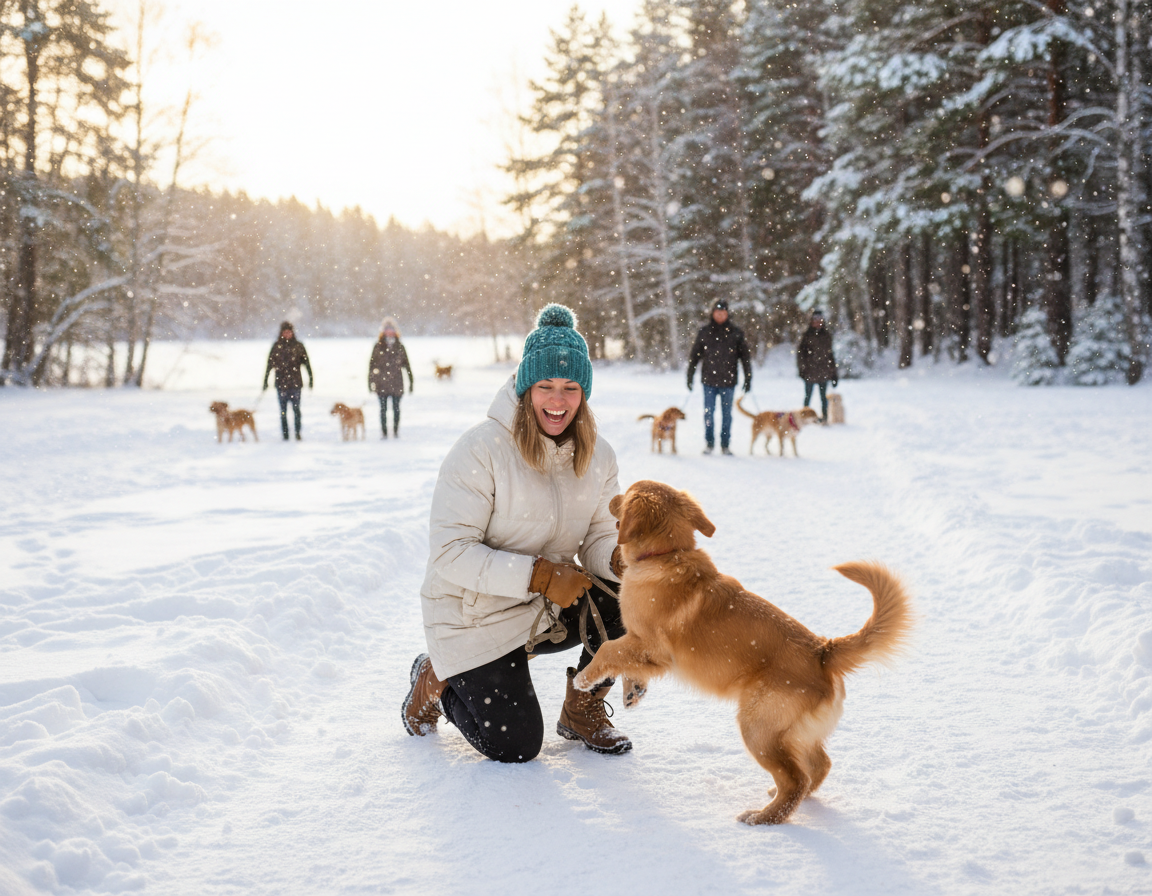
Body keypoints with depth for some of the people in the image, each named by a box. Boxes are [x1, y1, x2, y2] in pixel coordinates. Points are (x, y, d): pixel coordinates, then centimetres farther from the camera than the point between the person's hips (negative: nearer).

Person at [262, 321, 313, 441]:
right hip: (281, 383, 1)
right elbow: (270, 364, 6)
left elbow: (306, 363, 7)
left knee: (296, 409, -4)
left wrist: (311, 379, 2)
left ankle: (297, 432, 7)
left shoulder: (298, 345, 5)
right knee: (283, 410, 2)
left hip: (295, 382, -1)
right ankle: (285, 434, 8)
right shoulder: (277, 346, 5)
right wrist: (265, 381, 3)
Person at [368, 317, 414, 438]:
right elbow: (372, 364, 2)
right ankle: (384, 432, 8)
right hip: (382, 383, -1)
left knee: (396, 408, 4)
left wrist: (410, 380, 3)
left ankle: (396, 431, 16)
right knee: (383, 409, 1)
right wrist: (370, 381, -3)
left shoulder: (400, 347, 4)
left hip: (397, 382, 1)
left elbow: (406, 364, 6)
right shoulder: (378, 347, 1)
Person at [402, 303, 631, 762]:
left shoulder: (596, 455, -4)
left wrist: (619, 558, -28)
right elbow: (450, 552, -25)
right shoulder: (481, 449, -23)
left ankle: (582, 709, 7)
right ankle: (438, 677, 23)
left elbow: (598, 537, -3)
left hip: (547, 608, 5)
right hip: (475, 614, -5)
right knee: (516, 747, -5)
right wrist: (539, 575, -33)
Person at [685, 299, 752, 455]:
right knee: (708, 413, 3)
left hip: (728, 381, 0)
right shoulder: (705, 331, 4)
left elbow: (745, 357, 5)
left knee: (726, 414, 6)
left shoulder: (736, 333, 2)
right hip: (709, 380, 0)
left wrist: (748, 378, 0)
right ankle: (709, 443, 13)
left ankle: (725, 445, 14)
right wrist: (690, 376, 4)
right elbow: (694, 355, 8)